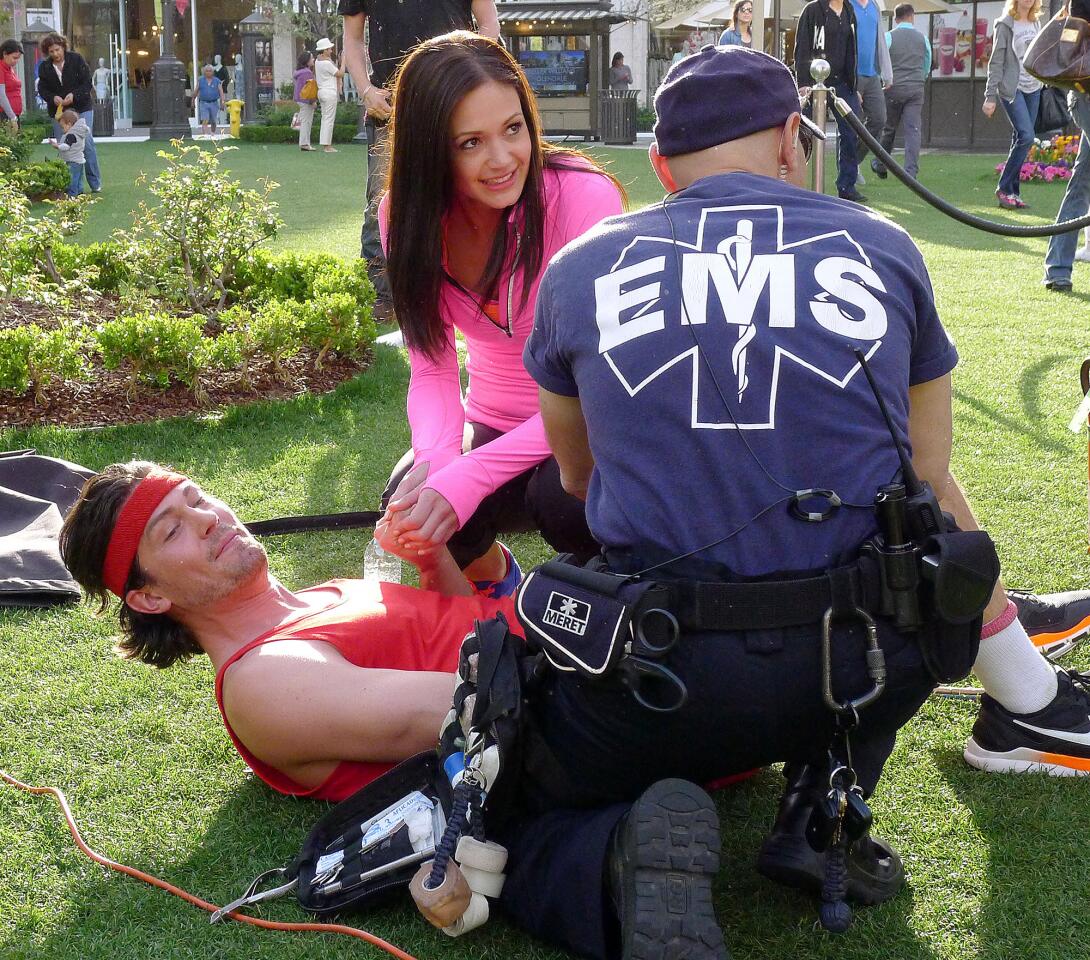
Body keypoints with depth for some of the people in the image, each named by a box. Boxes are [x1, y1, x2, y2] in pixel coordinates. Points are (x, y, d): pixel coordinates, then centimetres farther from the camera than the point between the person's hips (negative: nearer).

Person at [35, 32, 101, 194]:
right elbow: (42, 90, 5)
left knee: (87, 143, -8)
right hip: (58, 111, 3)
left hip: (82, 108, -3)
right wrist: (53, 98, -16)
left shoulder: (76, 59, -5)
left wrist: (74, 95, -21)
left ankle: (95, 183, 0)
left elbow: (87, 83, -6)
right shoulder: (44, 67, 2)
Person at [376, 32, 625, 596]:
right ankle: (489, 572, 10)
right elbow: (432, 367, -8)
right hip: (496, 422, 3)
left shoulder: (584, 196, -23)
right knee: (411, 506, -27)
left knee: (563, 501, -36)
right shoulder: (407, 214, -8)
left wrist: (469, 477, -35)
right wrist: (435, 458, -31)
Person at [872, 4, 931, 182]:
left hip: (894, 88, -1)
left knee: (889, 129, 10)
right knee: (913, 129, -2)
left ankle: (881, 166, 22)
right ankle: (911, 171, -10)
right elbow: (927, 67, 18)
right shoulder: (922, 38, 8)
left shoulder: (889, 37, -1)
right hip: (916, 89, 1)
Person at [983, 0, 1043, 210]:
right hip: (1012, 89, -6)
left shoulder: (1034, 24, 15)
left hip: (1033, 89, 6)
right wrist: (990, 96, -12)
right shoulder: (1005, 25, -5)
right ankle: (1004, 188, -6)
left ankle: (1013, 192, 7)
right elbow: (996, 63, -8)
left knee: (1021, 139, 3)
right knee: (1026, 137, -17)